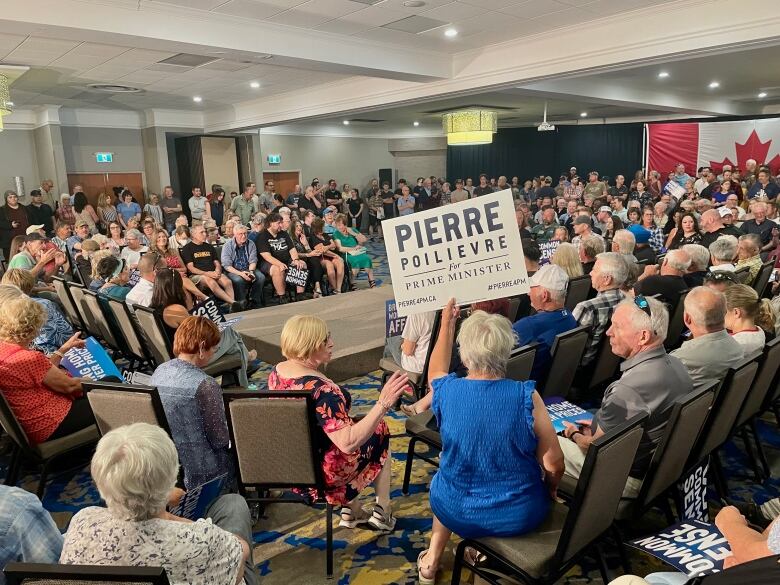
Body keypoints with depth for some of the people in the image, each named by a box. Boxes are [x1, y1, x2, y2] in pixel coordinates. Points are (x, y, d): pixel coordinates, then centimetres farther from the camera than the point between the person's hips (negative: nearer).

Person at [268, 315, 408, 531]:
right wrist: (383, 404, -39)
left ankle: (352, 512, 33)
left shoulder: (277, 371, -7)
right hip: (319, 473, -7)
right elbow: (348, 443, -37)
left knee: (356, 428, 29)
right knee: (380, 432, 15)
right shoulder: (320, 388, -33)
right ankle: (382, 512, 26)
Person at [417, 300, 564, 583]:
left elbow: (436, 369, 7)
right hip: (521, 514, 0)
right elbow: (554, 465, -14)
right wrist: (550, 492, 7)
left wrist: (447, 323, 16)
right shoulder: (527, 397, -24)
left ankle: (432, 557, 37)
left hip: (458, 512, 1)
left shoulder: (446, 391, -19)